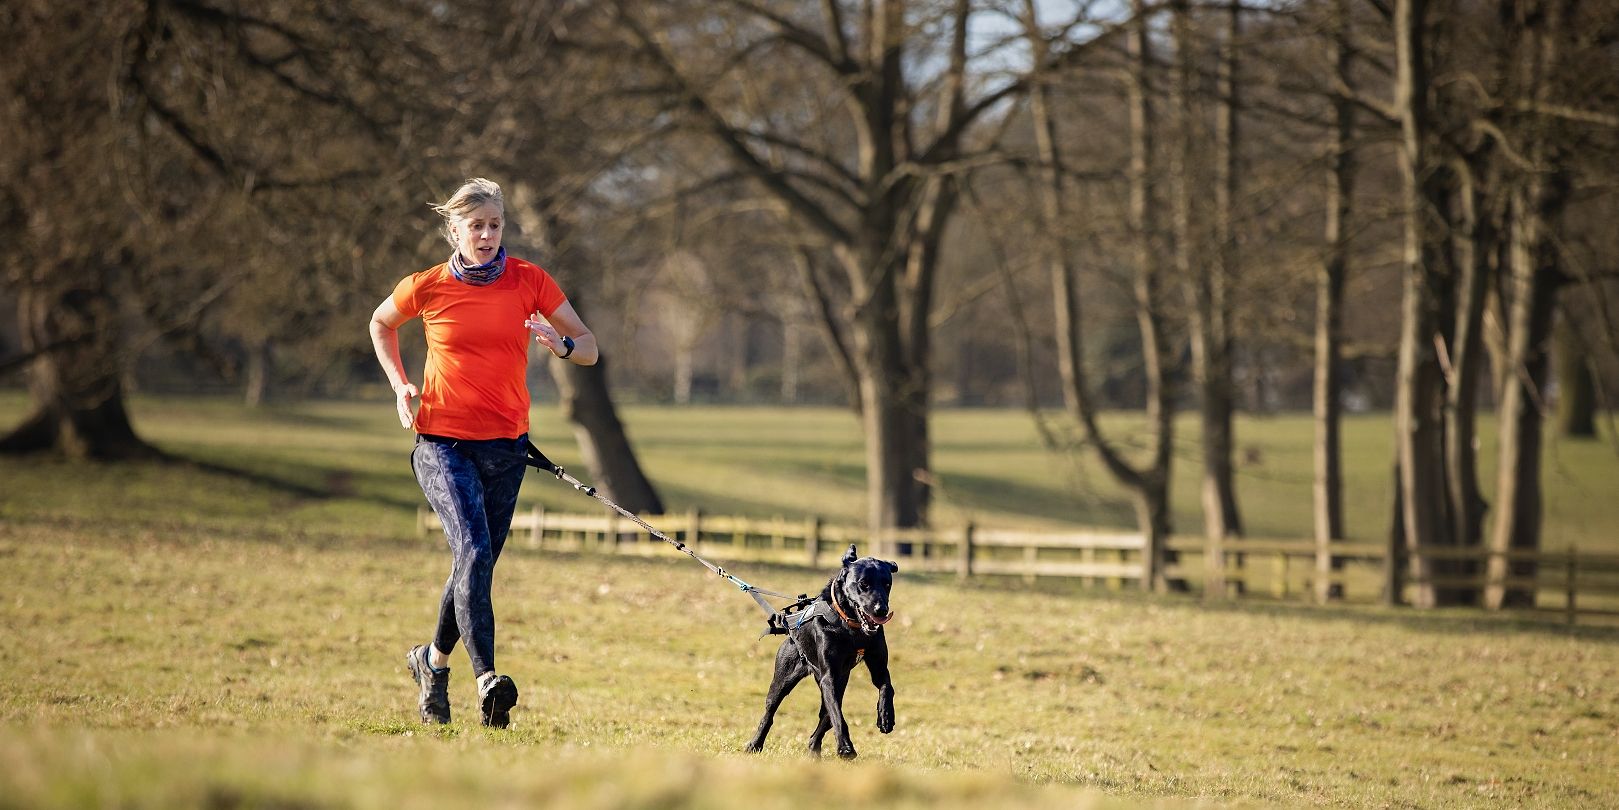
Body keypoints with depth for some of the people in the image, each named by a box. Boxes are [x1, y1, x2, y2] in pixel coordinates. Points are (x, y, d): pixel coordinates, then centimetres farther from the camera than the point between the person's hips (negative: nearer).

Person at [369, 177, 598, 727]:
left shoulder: (529, 281, 0)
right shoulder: (427, 287, -3)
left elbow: (589, 348, 5)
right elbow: (381, 324, 19)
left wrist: (562, 345, -19)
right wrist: (401, 386, 6)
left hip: (505, 446, 3)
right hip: (443, 442, -3)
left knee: (476, 563, 10)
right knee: (474, 551, -23)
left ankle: (433, 661, 36)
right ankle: (486, 677, -32)